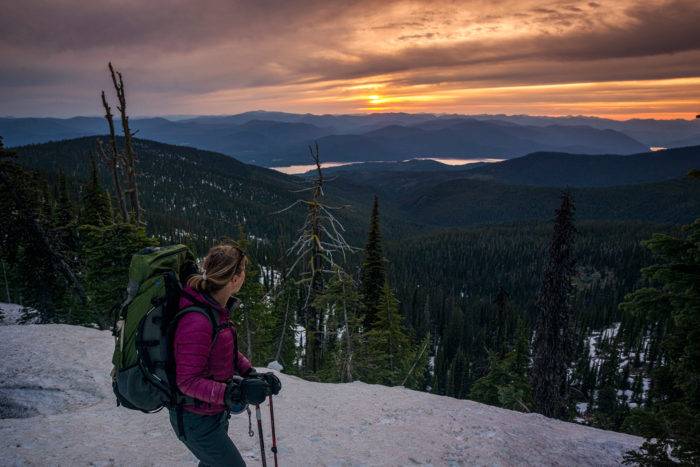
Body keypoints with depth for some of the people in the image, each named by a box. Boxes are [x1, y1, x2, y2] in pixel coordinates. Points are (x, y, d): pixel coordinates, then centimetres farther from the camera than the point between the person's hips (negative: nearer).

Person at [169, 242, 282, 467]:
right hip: (197, 420, -9)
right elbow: (187, 381, -28)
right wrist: (234, 393, -35)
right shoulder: (197, 322, -33)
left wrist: (252, 374, -5)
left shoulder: (218, 308, -3)